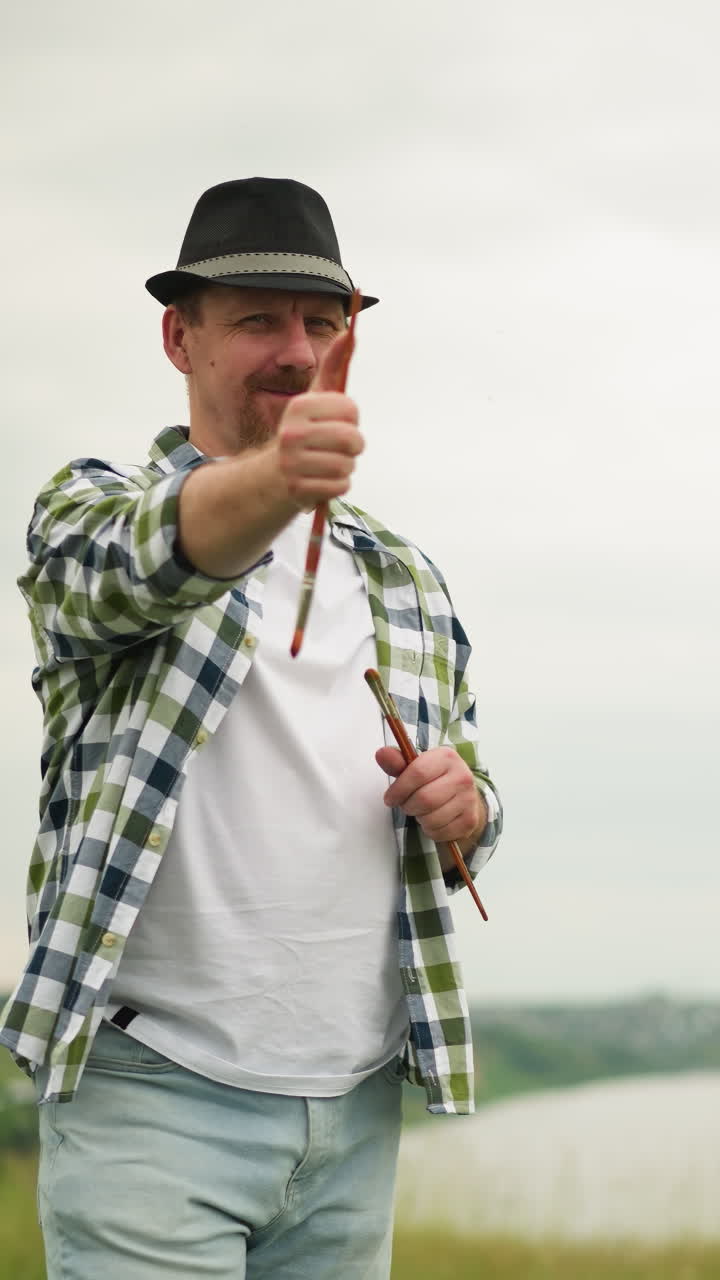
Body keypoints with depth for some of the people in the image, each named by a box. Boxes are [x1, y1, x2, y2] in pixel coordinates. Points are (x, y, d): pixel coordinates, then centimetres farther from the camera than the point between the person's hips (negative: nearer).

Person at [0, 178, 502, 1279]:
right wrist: (271, 482, -44)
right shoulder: (92, 507, 2)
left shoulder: (405, 578, 18)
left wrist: (461, 806, -2)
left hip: (359, 1106, 5)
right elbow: (137, 561, -22)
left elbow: (468, 801, 23)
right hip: (153, 1093, -5)